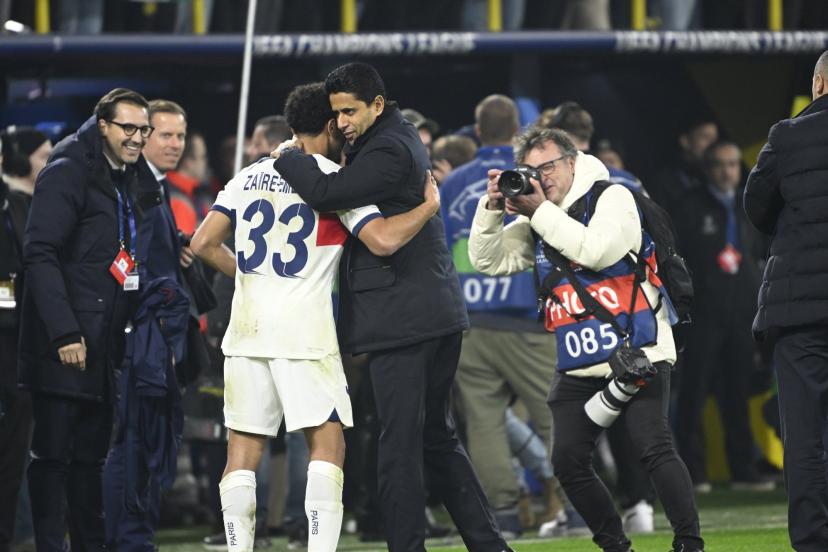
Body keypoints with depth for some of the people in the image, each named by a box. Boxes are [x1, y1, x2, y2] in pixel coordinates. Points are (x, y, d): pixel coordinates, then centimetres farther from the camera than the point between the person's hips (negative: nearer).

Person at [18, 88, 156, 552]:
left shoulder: (134, 182, 16)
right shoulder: (68, 174, -9)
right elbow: (41, 254, -16)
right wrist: (64, 333, -22)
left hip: (106, 346, 8)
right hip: (64, 344, -8)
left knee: (91, 456, 10)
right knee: (54, 454, -4)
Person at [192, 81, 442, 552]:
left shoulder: (249, 177, 13)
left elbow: (204, 243, 11)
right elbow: (384, 240, -14)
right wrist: (430, 205, 1)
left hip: (248, 324, 5)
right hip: (304, 331, -5)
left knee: (244, 449, 6)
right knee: (328, 442, 0)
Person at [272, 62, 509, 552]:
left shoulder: (388, 152, -15)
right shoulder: (404, 139, 16)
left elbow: (326, 193, -23)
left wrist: (286, 158, -6)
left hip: (402, 318, -10)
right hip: (439, 314, 10)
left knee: (400, 447, -7)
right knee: (438, 438, 16)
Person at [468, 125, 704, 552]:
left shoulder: (612, 197, -4)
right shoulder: (537, 223, 13)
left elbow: (598, 250, -20)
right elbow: (488, 261, 10)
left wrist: (541, 212, -17)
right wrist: (492, 208, -5)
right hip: (578, 368, 6)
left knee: (654, 448, -19)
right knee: (568, 461, -3)